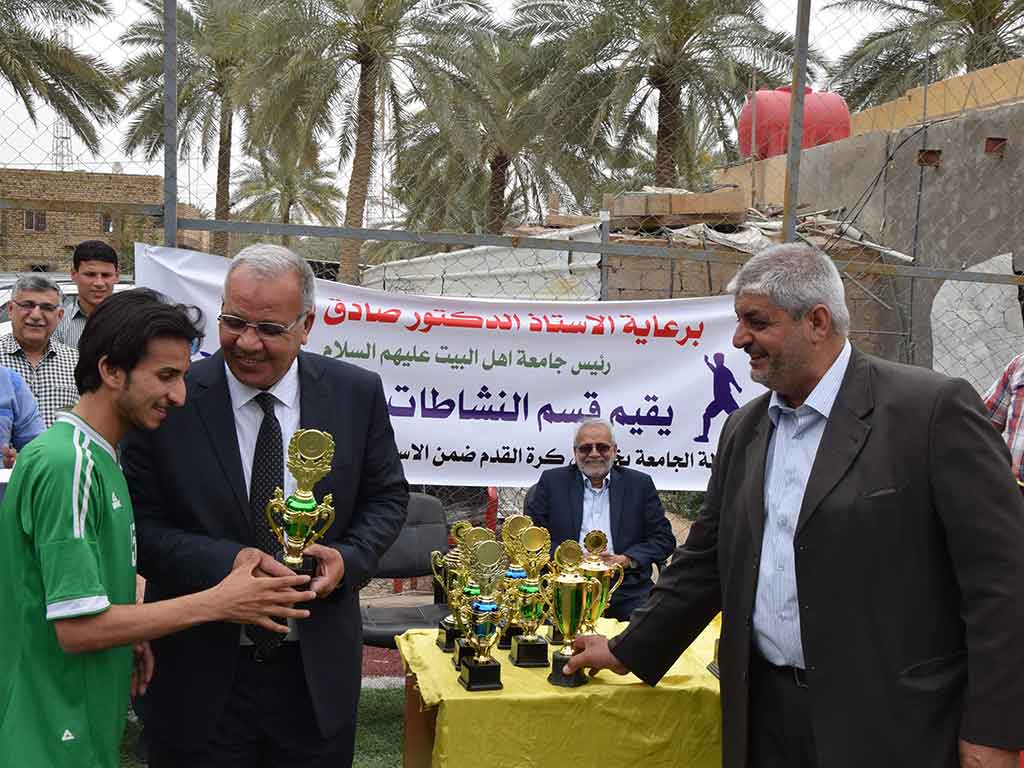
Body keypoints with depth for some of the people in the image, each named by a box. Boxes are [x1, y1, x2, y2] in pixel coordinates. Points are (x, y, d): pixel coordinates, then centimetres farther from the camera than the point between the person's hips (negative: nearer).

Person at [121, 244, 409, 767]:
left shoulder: (357, 394, -3)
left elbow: (386, 497, 6)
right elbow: (136, 523, -7)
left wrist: (349, 558, -13)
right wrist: (226, 562, -22)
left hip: (318, 671, 2)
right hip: (199, 677, -2)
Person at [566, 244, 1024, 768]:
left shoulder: (933, 408, -10)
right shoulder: (743, 430, 10)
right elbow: (706, 562, 17)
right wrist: (627, 652, 16)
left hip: (892, 725, -5)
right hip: (766, 711, 6)